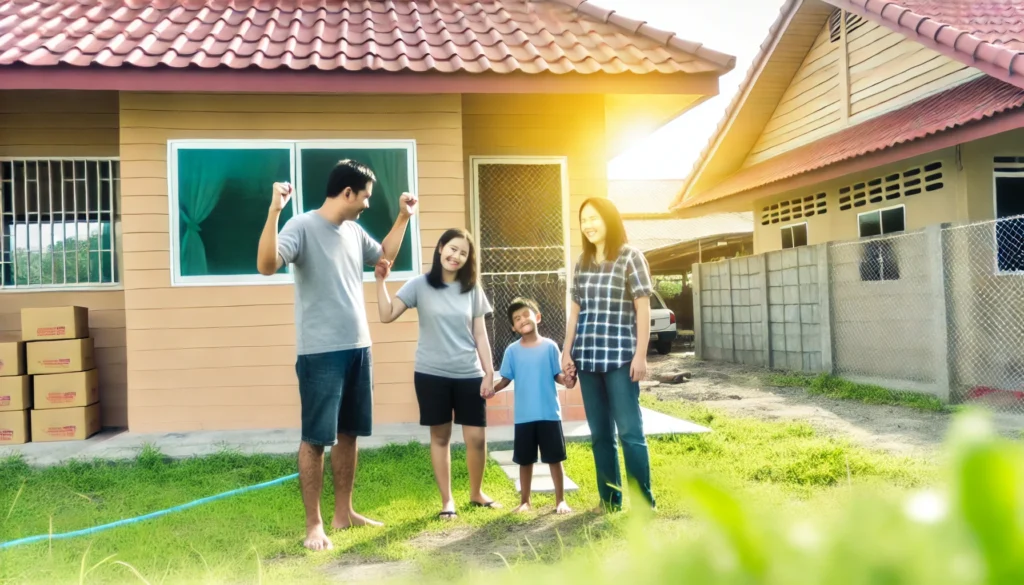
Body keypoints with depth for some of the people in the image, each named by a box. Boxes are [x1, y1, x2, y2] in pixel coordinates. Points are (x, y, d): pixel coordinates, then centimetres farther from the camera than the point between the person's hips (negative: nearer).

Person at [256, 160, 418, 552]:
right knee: (316, 439, 0)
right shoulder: (302, 227, -12)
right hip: (320, 353, -8)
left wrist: (404, 217, 25)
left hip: (358, 348, 8)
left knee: (348, 433, 14)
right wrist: (274, 211, -35)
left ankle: (343, 512, 27)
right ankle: (313, 524, 11)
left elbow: (384, 255, 30)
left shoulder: (354, 231, 12)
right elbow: (266, 265, -27)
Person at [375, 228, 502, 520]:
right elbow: (387, 315, -11)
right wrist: (380, 281, -18)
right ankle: (447, 500, 22)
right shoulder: (420, 285, -3)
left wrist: (489, 372, 1)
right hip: (431, 374, -2)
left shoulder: (472, 289, 4)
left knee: (477, 438, 1)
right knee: (440, 437, 8)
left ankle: (476, 493, 25)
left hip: (469, 374, 2)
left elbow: (480, 335, 6)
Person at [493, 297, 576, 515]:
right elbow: (506, 379, 3)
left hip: (550, 413, -1)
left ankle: (560, 500, 20)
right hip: (524, 416, 1)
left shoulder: (550, 346, -2)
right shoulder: (512, 351, 1)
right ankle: (525, 501, 25)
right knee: (525, 460, 11)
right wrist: (492, 389, -14)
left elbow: (557, 374, 2)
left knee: (554, 458, 7)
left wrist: (567, 380, -19)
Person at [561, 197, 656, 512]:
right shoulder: (581, 263, 13)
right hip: (587, 358, 5)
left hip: (620, 357, -5)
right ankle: (609, 499, 17)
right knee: (600, 433, 9)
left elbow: (643, 309, -5)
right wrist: (567, 352, 10)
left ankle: (644, 500, 5)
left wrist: (641, 354, -11)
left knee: (630, 430, -4)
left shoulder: (630, 256, -2)